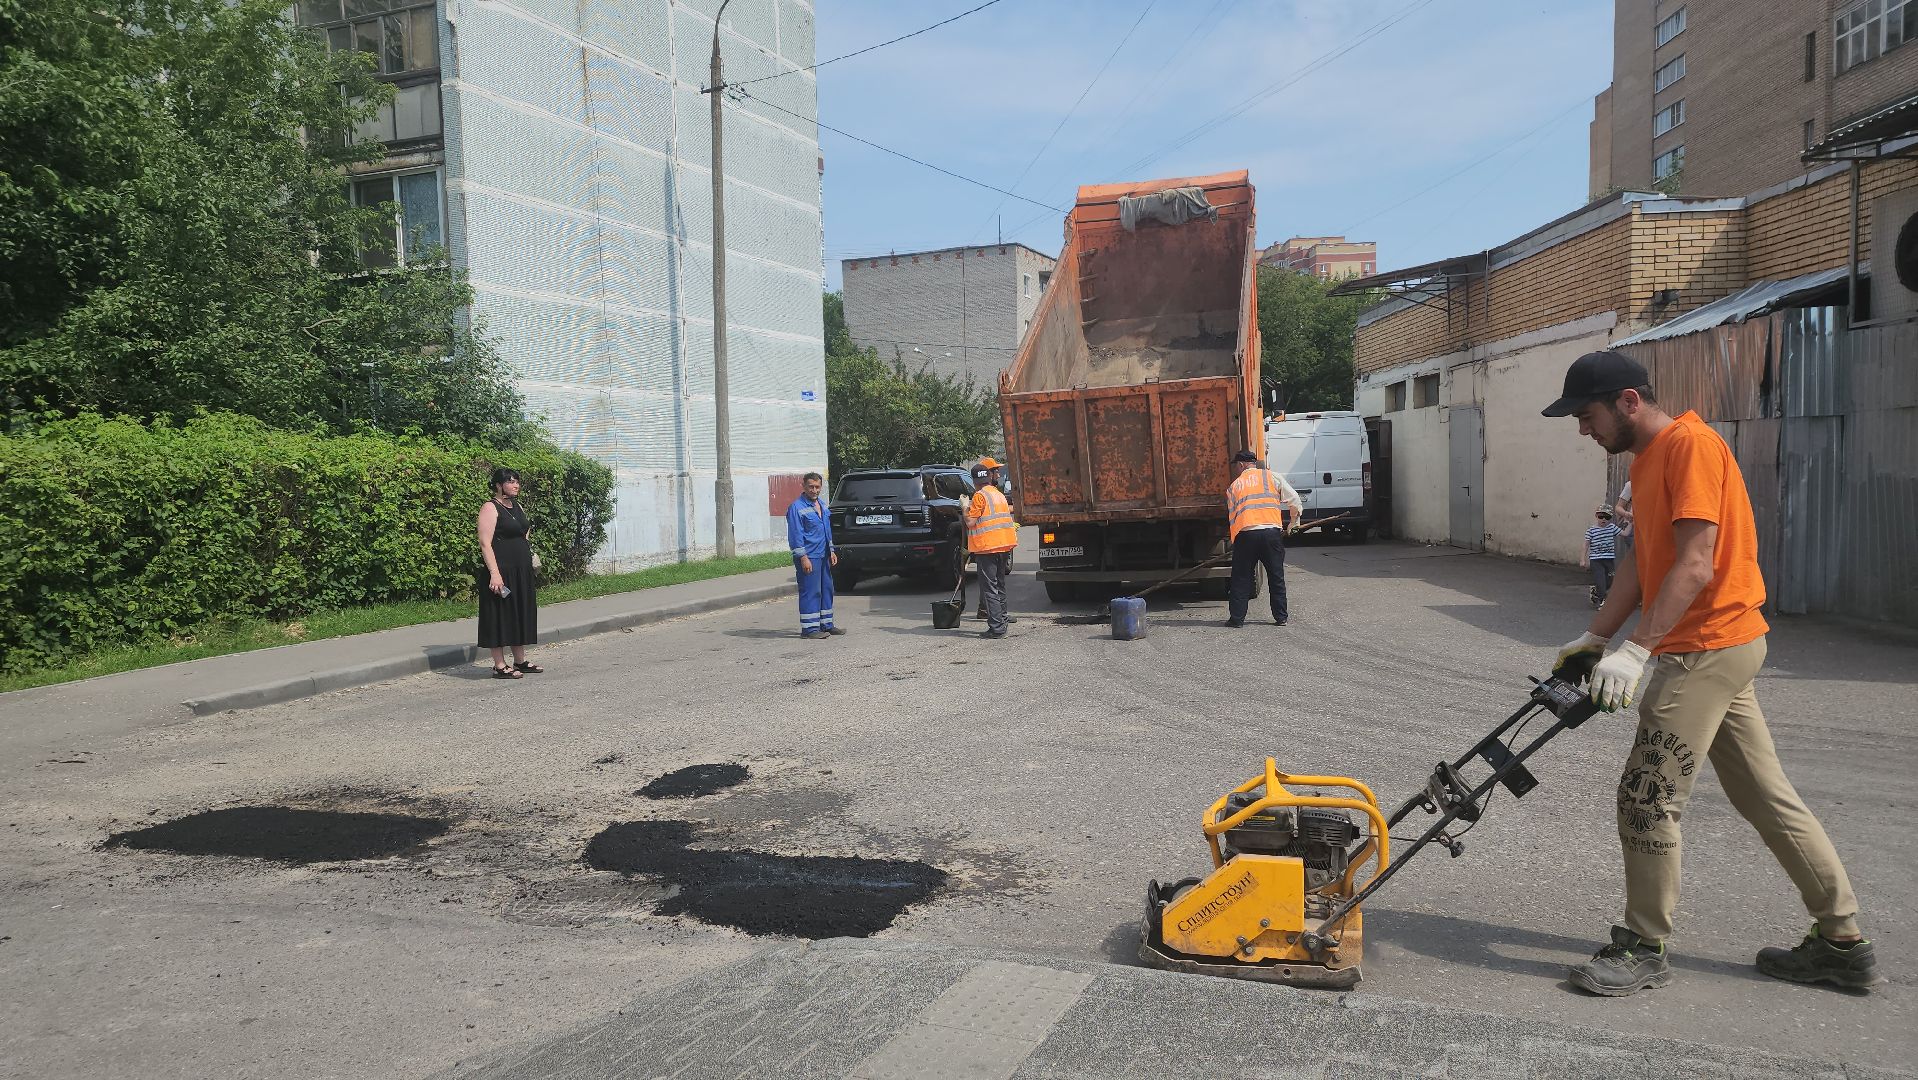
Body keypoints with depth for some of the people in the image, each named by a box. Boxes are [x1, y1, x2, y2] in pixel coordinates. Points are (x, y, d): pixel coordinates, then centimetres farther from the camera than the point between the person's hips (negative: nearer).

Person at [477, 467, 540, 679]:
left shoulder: (517, 507, 15)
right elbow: (485, 543, -18)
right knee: (501, 615, -3)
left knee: (521, 613, 13)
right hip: (502, 570, -9)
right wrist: (494, 573, -25)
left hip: (521, 571, 9)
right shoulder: (490, 508, -11)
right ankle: (499, 666, 2)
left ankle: (520, 661, 22)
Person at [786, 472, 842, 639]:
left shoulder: (822, 505, 15)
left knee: (827, 589, 13)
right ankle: (809, 628, -3)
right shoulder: (797, 507, -11)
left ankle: (826, 625, 22)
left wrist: (832, 551, 18)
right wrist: (803, 557, -18)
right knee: (810, 592, -7)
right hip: (809, 557, -9)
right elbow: (795, 535, -14)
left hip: (823, 556, 9)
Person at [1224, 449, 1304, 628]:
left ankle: (1237, 618, 9)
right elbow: (1294, 501, 7)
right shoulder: (1272, 476, 12)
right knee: (1276, 577, 12)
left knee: (1241, 578, 10)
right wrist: (1295, 523, 22)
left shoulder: (1233, 486, 16)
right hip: (1272, 531, 0)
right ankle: (1280, 617, 16)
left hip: (1244, 534, 0)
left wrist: (1234, 543, 23)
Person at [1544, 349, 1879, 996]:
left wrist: (1637, 649, -27)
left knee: (1647, 798, -4)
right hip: (1720, 649, 10)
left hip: (1708, 647, -10)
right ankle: (1843, 943, 25)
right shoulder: (1647, 459, 14)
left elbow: (1696, 565, -24)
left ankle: (1645, 950, 10)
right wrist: (1594, 638, 11)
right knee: (1764, 795, 15)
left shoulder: (1690, 444, -17)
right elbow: (1641, 563, 15)